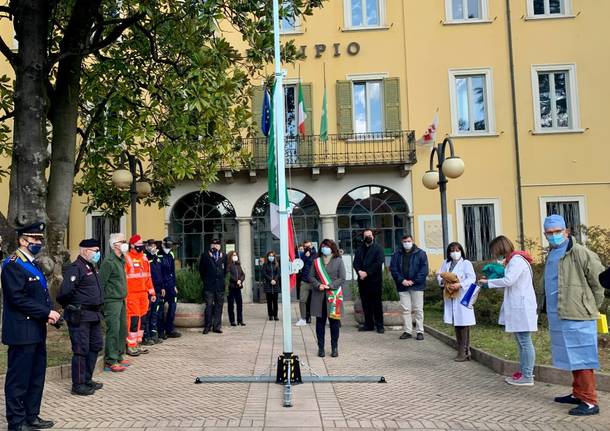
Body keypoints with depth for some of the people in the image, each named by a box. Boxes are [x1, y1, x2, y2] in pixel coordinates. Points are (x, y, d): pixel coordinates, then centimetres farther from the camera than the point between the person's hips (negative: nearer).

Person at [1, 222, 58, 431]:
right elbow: (17, 298, -20)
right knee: (19, 379, 2)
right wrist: (46, 312, -18)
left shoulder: (33, 264, 16)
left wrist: (49, 313, 1)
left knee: (36, 376, 15)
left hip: (37, 331, 9)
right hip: (22, 332, -9)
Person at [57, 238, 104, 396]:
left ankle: (87, 379, 29)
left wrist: (98, 308, 13)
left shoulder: (92, 268, 14)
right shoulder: (75, 268, -16)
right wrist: (70, 307, -9)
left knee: (96, 346, 16)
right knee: (81, 349, -1)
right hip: (80, 316, -10)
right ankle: (78, 385, 11)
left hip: (94, 315, 10)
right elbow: (65, 292, -24)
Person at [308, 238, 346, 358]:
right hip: (319, 295, 2)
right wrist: (318, 285, -10)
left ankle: (334, 348, 14)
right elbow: (311, 276, 8)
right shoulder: (317, 261, 9)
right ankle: (321, 347, 13)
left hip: (334, 295, -2)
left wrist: (330, 286, -13)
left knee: (334, 321, 3)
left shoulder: (338, 261, 2)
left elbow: (342, 278, -2)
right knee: (320, 321, 4)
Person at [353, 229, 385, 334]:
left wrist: (367, 273, -14)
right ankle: (368, 324, 16)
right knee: (366, 304, 8)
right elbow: (355, 262, 7)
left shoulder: (378, 248, 1)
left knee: (377, 303, -1)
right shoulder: (359, 249, 16)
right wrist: (359, 271, -13)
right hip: (362, 280, 4)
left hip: (375, 279, -4)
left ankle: (379, 325, 5)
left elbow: (378, 263, -10)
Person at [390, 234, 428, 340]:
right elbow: (393, 268, 2)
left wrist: (413, 281, -12)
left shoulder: (420, 253, -1)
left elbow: (424, 270, -6)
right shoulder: (397, 254, 5)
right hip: (403, 286, 2)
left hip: (417, 286, -2)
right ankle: (407, 331, 13)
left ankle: (420, 331, 10)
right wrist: (402, 280, -10)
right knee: (405, 309, 5)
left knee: (418, 309, 2)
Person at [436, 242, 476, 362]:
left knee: (463, 323, -7)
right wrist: (443, 281, -10)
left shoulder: (466, 263, -2)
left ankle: (463, 352, -3)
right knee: (456, 324, 8)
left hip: (463, 296, -5)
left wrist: (460, 284, -23)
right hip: (451, 296, 5)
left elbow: (472, 278, -11)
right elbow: (439, 275, 12)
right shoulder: (446, 263, 14)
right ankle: (464, 351, 18)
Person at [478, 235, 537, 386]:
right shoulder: (512, 260, 16)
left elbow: (508, 280, -24)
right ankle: (523, 372, 22)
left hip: (522, 308, -10)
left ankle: (527, 377, 1)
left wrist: (488, 282, -13)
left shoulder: (517, 260, -15)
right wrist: (490, 281, 4)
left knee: (525, 342, -4)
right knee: (521, 342, 15)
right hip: (517, 307, 10)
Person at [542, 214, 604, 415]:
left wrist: (591, 307, -1)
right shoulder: (551, 255, 14)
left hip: (577, 317, -8)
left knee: (581, 358, -5)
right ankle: (578, 394, 27)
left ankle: (589, 402, 1)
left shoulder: (581, 253, -13)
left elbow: (599, 280, -11)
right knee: (572, 358, 16)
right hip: (558, 317, 8)